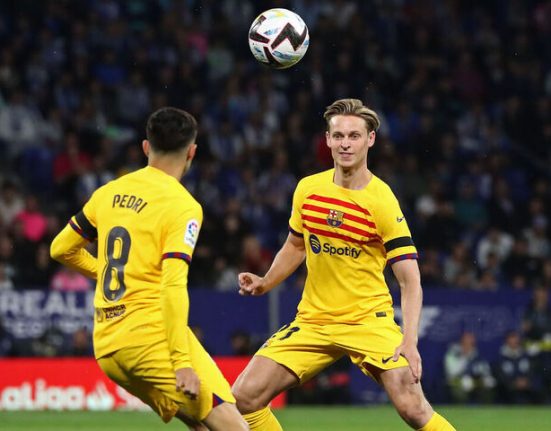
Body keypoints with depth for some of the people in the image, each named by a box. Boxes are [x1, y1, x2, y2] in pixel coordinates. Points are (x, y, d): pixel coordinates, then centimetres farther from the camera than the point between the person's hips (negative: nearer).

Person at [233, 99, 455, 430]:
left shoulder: (382, 201, -14)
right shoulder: (308, 189, 0)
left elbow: (410, 280, -15)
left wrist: (409, 341, -26)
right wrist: (265, 283, 4)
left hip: (369, 320, -4)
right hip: (312, 321, 4)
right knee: (245, 396, -7)